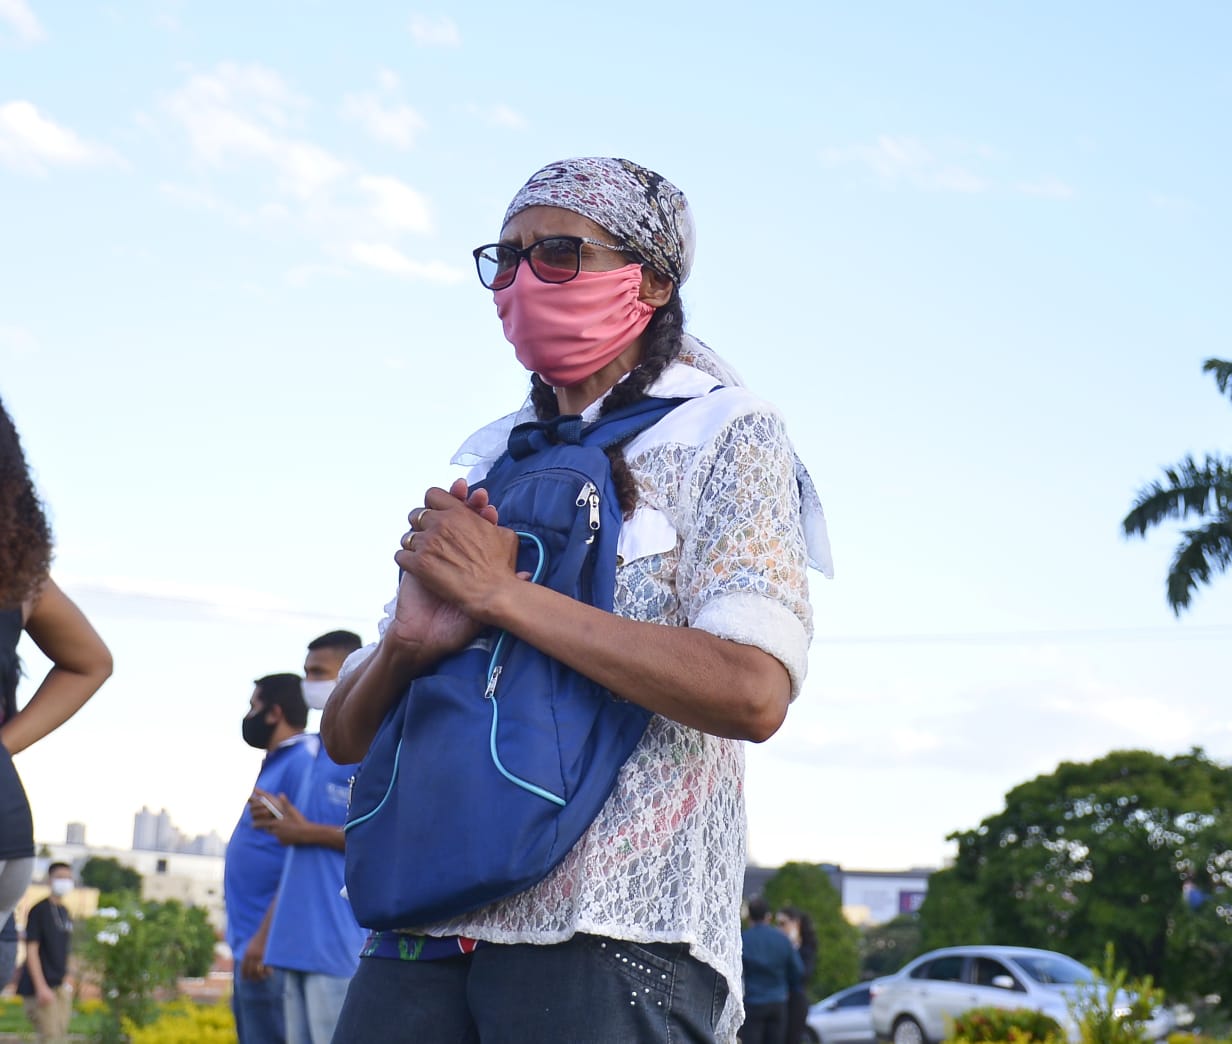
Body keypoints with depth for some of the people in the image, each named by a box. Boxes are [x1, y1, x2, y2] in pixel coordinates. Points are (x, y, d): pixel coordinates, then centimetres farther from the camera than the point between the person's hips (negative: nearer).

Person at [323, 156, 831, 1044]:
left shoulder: (723, 438, 1)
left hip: (610, 938, -5)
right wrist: (407, 640, -7)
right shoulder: (485, 461, 17)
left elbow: (752, 693, -17)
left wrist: (501, 593, -13)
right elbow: (347, 737, 16)